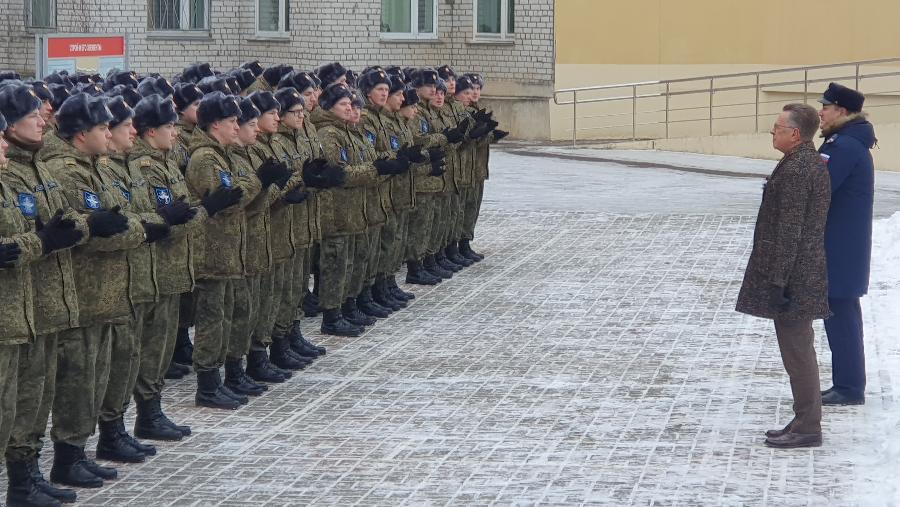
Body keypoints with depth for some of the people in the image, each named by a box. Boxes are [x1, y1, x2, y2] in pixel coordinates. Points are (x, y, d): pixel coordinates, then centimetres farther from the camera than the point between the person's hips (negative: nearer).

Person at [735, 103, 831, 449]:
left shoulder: (795, 168, -19)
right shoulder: (814, 162, 14)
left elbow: (789, 230, -21)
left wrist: (778, 280, -20)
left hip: (794, 275, -10)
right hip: (806, 274, 10)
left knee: (797, 352, -4)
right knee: (799, 351, 16)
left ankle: (807, 429, 1)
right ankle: (805, 422, 23)